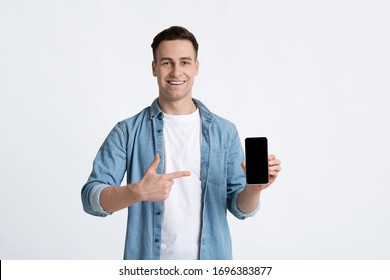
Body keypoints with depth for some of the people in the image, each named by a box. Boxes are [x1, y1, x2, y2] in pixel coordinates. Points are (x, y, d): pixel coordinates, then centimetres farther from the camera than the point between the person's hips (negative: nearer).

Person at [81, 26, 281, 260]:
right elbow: (92, 198, -11)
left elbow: (240, 207, 1)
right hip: (148, 264, -1)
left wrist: (254, 187, -20)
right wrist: (138, 192, -28)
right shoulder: (128, 132, -5)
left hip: (209, 261, 2)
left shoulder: (225, 132, -1)